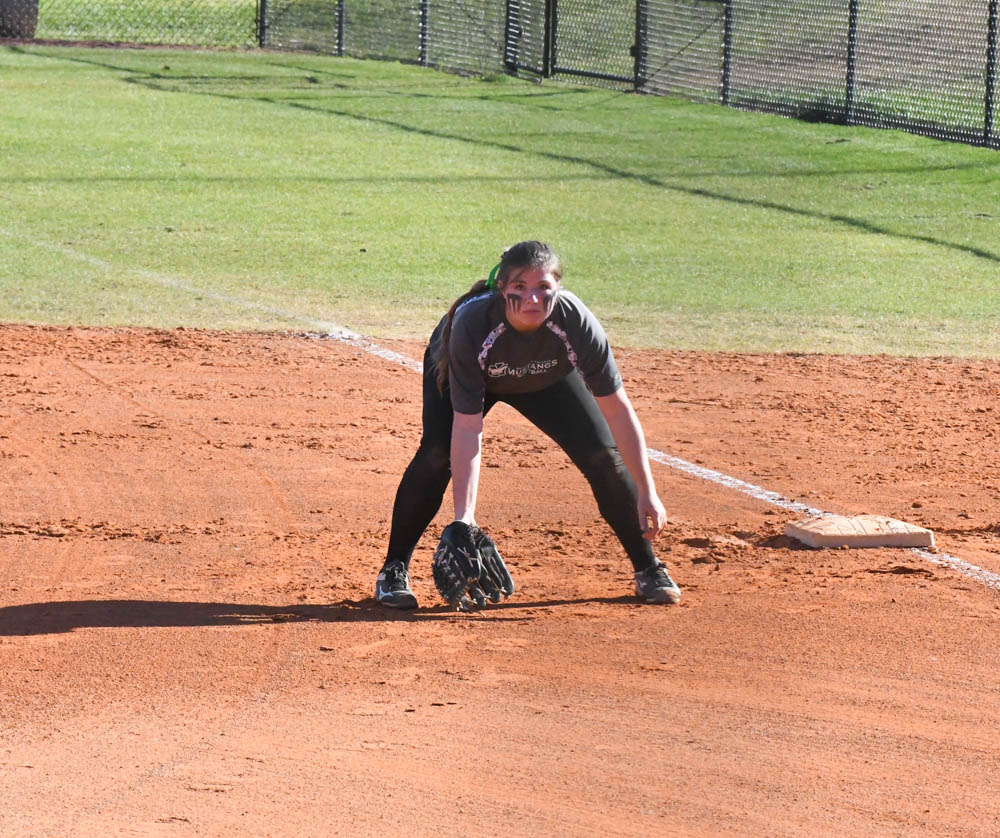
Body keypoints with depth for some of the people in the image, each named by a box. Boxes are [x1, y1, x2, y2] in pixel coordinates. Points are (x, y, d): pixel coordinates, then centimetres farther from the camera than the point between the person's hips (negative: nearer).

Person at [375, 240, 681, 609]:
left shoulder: (575, 322, -37)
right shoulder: (471, 324, -42)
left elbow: (618, 411, -30)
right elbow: (467, 429, -39)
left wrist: (647, 492, -31)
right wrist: (464, 514, -45)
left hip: (547, 379, 2)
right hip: (458, 369, -2)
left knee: (603, 454, -11)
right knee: (436, 455, -25)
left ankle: (647, 568, 8)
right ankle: (394, 571, -9)